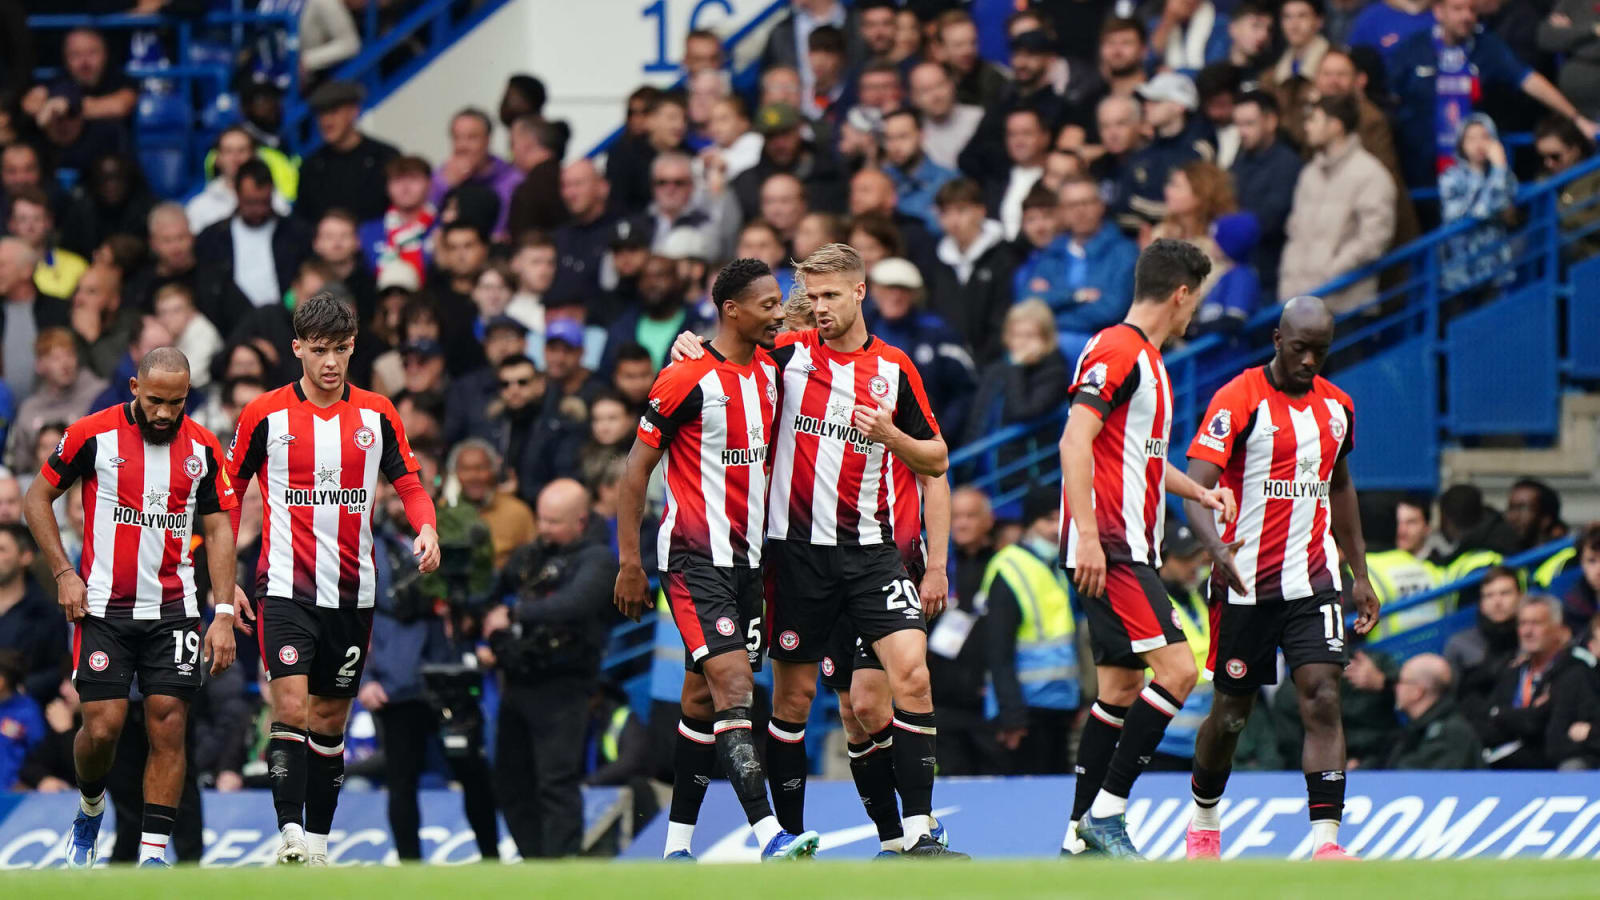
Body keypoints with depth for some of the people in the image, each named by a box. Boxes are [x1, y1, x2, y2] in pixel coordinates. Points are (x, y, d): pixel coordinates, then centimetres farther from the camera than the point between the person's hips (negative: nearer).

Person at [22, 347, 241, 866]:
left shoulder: (202, 449, 3)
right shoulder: (92, 435, -5)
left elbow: (219, 531, 8)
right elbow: (37, 499, 5)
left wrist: (225, 614, 1)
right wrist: (63, 573, -4)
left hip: (173, 610, 2)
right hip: (103, 607, -2)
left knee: (168, 725, -7)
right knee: (103, 727, -8)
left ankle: (154, 853, -3)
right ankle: (90, 810, 23)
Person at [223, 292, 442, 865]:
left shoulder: (377, 415, 5)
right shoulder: (265, 414, -1)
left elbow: (408, 482, 10)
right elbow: (228, 491, 7)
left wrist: (426, 528, -12)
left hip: (352, 594, 3)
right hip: (285, 588, -3)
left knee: (330, 720, 10)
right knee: (291, 710, -18)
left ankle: (318, 840, 18)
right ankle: (289, 835, -22)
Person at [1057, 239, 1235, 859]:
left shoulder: (1144, 357, 20)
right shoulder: (1117, 351, -12)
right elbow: (1076, 441, -22)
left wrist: (1200, 492, 22)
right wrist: (1088, 534, -28)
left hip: (1126, 550, 11)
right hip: (1107, 548, -11)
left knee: (1123, 685, 10)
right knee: (1176, 668, -16)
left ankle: (1082, 834, 12)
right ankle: (1105, 811, -14)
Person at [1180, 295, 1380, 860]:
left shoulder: (1336, 405, 8)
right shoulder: (1239, 400, -10)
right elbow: (1196, 486, -18)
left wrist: (1360, 575, 22)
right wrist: (1216, 547, -38)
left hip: (1313, 580, 3)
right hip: (1245, 584, -3)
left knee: (1323, 700, -13)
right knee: (1232, 713, 8)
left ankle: (1326, 841, -19)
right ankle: (1204, 820, 35)